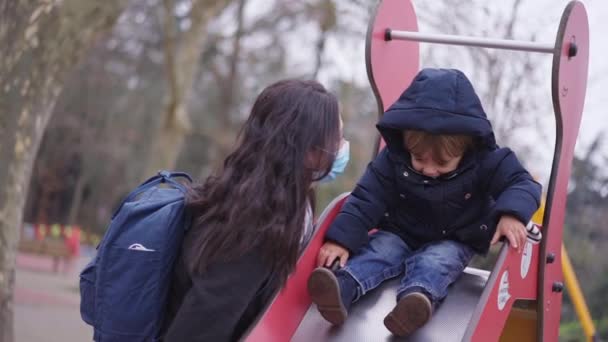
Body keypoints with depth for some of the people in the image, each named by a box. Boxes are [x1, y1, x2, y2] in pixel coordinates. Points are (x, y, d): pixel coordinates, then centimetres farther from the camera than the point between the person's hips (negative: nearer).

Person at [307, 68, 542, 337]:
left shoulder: (485, 162, -18)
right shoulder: (393, 159, -15)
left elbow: (522, 183, -18)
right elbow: (367, 199, -14)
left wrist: (511, 214, -41)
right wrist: (341, 239, -25)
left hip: (453, 241, -2)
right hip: (400, 233, 3)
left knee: (433, 263, -34)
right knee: (378, 250, -27)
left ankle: (418, 298, -66)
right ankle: (342, 287, -55)